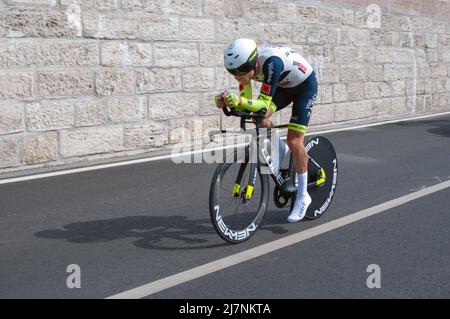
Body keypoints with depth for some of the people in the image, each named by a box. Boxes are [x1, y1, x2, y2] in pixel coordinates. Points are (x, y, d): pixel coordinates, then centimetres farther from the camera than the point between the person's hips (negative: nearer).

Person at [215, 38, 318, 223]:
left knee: (294, 142, -11)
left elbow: (264, 104, -40)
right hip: (284, 85, 6)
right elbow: (246, 101, -16)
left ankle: (303, 196, 3)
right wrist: (227, 101, -36)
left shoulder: (271, 62, -41)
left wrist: (239, 101, -56)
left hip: (305, 85, -6)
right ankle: (280, 149, 12)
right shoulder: (245, 64, -21)